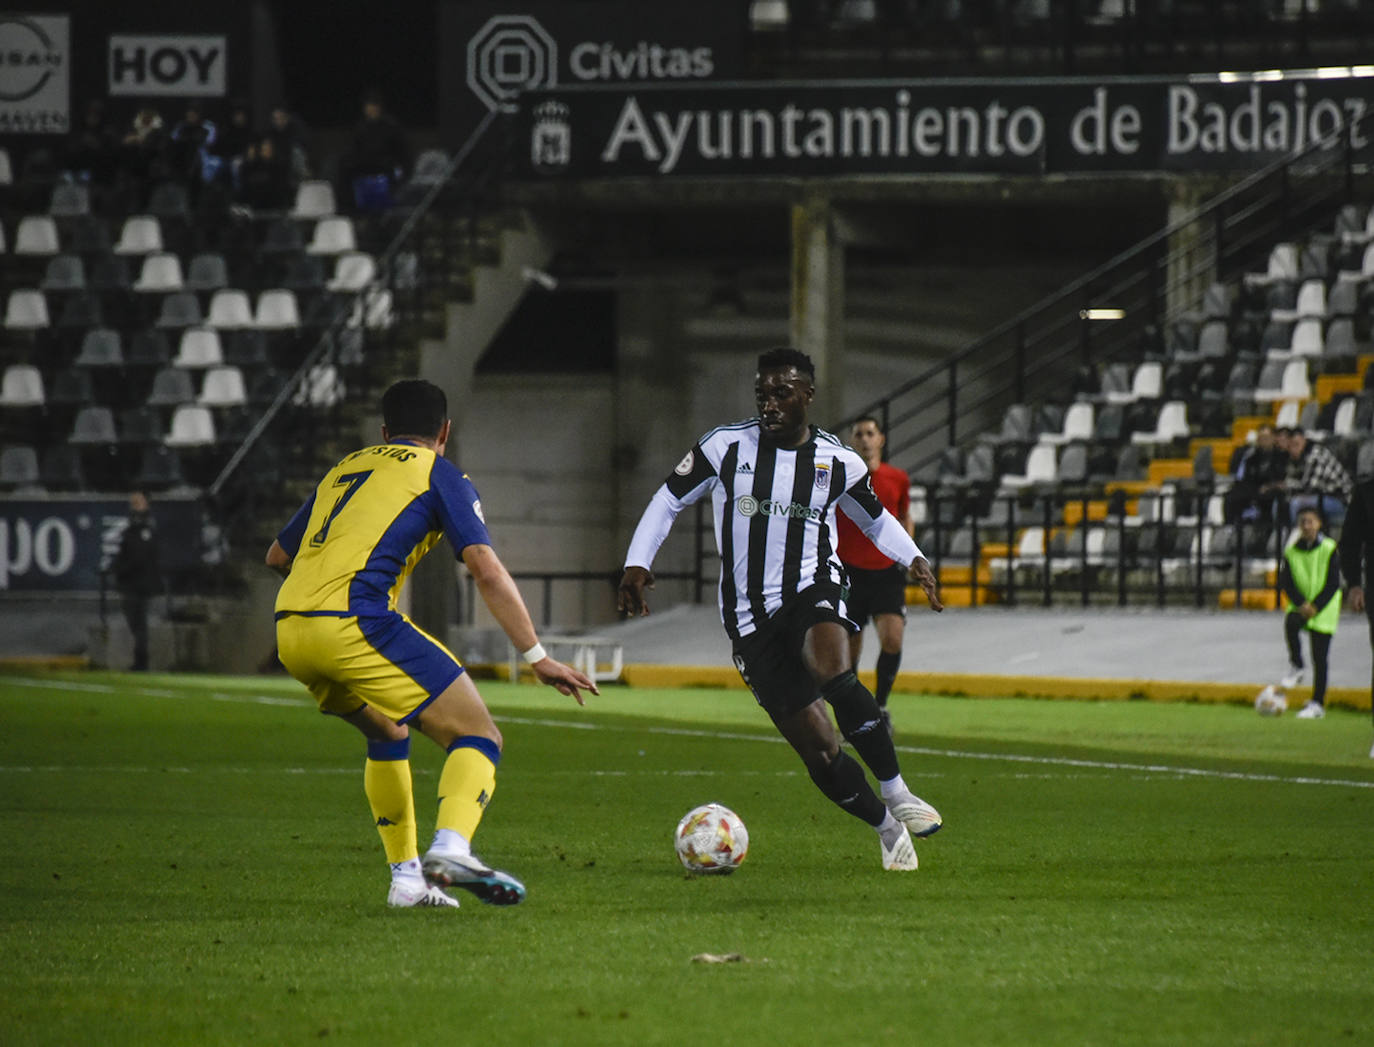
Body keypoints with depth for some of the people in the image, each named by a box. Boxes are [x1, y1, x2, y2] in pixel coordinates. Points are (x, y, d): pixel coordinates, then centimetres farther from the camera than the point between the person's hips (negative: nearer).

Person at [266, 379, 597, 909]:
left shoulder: (345, 469, 28)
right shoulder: (440, 475, 11)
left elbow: (278, 556, 37)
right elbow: (488, 571, -1)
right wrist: (537, 657, -1)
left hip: (289, 634, 7)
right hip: (354, 624, -7)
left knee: (388, 735, 30)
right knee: (477, 736, -4)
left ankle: (406, 876, 22)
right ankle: (450, 849, -30)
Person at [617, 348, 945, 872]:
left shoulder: (837, 463, 3)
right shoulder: (725, 446, -1)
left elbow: (876, 519, 20)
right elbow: (668, 501, 8)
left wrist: (914, 559, 1)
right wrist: (637, 564, -5)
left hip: (813, 590, -1)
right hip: (750, 614, 1)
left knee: (834, 676, -36)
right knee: (819, 752, -5)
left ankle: (897, 795, -24)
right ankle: (889, 832, 15)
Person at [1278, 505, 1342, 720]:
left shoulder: (1329, 549, -5)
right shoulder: (1291, 551, 2)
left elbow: (1333, 583, -6)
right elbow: (1286, 582, 1)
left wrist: (1315, 607, -14)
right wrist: (1301, 603, -14)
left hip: (1324, 609, -2)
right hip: (1299, 606, 2)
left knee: (1320, 658, -1)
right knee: (1291, 623, -32)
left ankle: (1317, 704, 6)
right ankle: (1296, 668, -12)